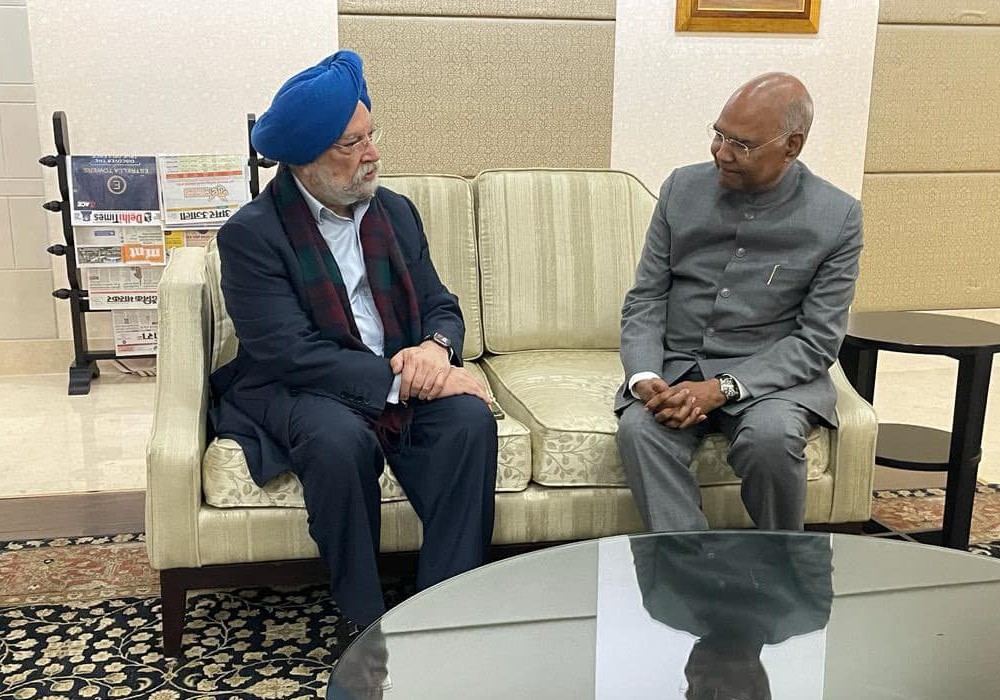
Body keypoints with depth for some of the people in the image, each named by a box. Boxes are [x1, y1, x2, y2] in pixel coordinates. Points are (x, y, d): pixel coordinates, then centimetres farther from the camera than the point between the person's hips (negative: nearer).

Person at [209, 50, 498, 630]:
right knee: (341, 440, -37)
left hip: (404, 379, 5)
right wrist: (400, 379, -22)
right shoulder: (251, 234, -8)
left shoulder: (397, 212, 10)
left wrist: (437, 347, -14)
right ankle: (368, 625, -18)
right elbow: (290, 354, -17)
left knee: (471, 419, -26)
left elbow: (440, 304, 11)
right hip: (299, 390, -4)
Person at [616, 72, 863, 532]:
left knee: (770, 435, -33)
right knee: (638, 428, -29)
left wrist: (721, 388, -20)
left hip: (771, 376, -1)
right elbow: (645, 300, 5)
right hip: (675, 368, 2)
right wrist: (645, 377, -15)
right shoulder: (683, 188, 3)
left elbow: (818, 340, -7)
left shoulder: (837, 217, -4)